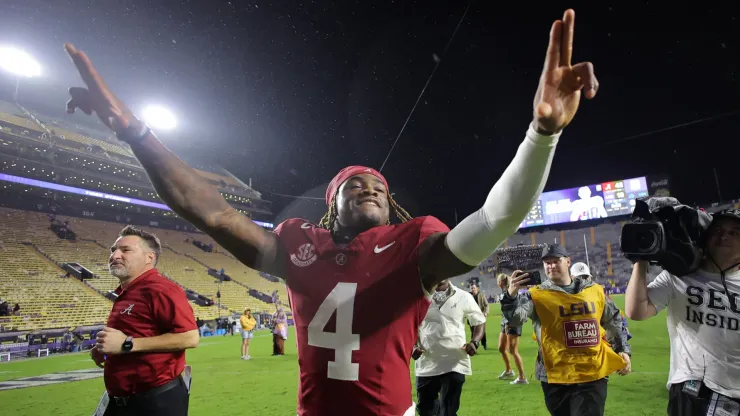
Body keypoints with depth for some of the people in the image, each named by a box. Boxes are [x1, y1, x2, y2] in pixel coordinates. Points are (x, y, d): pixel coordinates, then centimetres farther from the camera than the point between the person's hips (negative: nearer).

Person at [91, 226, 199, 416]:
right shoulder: (124, 294, 13)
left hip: (157, 401, -9)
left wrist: (127, 344, -25)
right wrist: (105, 349, 8)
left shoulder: (159, 289, -18)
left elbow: (190, 337, -27)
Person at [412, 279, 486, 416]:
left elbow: (479, 322, 6)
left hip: (454, 365, -2)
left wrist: (474, 342, -12)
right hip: (426, 365, 2)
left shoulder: (463, 297, -3)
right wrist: (413, 346, -7)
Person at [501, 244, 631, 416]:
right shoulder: (537, 295, -6)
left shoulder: (595, 290, 7)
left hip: (593, 374, 2)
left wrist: (623, 350, 14)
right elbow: (515, 318, -23)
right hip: (557, 376, -1)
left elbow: (613, 322, 21)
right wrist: (511, 295, -40)